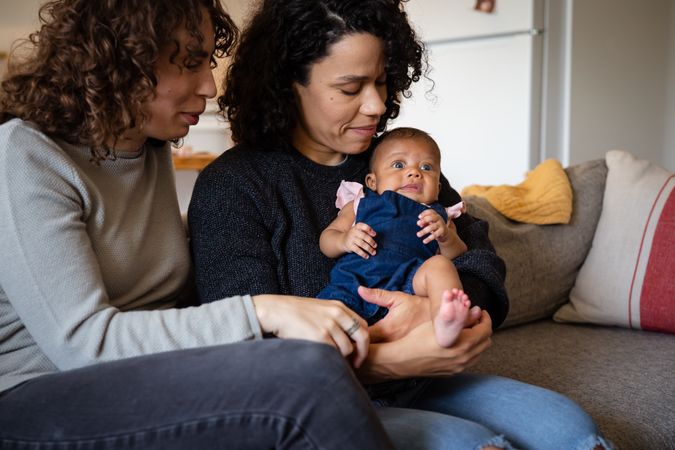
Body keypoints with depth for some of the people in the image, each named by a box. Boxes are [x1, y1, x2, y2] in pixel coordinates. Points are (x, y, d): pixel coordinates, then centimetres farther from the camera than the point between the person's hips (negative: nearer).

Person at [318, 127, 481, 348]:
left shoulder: (438, 216, 31)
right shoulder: (361, 204, 28)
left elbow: (459, 256, 20)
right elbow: (326, 240, 23)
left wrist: (445, 236, -3)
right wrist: (345, 240, -2)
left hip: (408, 282, 0)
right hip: (354, 278, 1)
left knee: (439, 264, -31)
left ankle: (446, 322, -55)